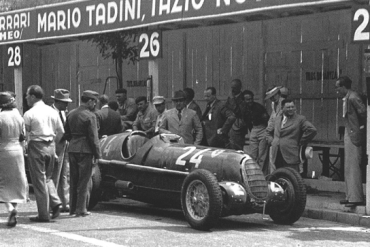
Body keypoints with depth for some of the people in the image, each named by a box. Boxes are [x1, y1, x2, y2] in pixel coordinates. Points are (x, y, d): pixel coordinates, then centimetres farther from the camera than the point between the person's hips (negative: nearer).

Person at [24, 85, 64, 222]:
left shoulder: (29, 114, -10)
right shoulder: (52, 112, 8)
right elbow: (61, 131, 11)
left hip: (36, 146, -6)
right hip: (51, 147, 6)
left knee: (39, 180, 1)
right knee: (47, 177, 21)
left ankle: (44, 214, 3)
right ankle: (55, 203, 1)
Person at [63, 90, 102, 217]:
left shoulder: (71, 114, 9)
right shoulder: (90, 116, -13)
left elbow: (66, 134, 13)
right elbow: (93, 137, -14)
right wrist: (98, 154, -9)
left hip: (72, 149, 7)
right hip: (85, 150, -7)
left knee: (74, 180, 15)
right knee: (84, 181, 1)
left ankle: (73, 208, 21)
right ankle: (81, 209, 2)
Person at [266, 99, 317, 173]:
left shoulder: (300, 119, 0)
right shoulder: (277, 119, 18)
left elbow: (312, 130, -13)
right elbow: (269, 132, 32)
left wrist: (301, 143, -9)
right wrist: (271, 141, 12)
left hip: (291, 157, -6)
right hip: (277, 157, 6)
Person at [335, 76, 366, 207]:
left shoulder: (353, 97, -17)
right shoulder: (347, 98, 11)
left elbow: (363, 111, -24)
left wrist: (361, 127, -11)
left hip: (354, 135, -10)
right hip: (349, 134, 10)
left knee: (353, 166, -8)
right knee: (348, 167, 14)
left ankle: (356, 198, -5)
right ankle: (350, 196, 21)